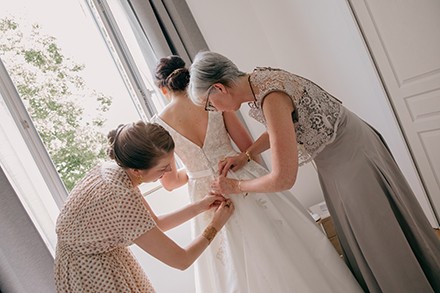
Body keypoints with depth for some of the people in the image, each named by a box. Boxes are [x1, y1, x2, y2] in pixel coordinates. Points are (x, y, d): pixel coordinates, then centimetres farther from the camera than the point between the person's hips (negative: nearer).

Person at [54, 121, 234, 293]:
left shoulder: (113, 168, -11)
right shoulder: (123, 201, -36)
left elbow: (155, 223, 4)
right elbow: (182, 261, -24)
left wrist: (200, 206, -1)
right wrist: (214, 227, -10)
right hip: (91, 275, -7)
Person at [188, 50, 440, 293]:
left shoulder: (271, 97, -33)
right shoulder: (256, 81, -5)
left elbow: (284, 178, -33)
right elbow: (281, 128, 12)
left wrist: (236, 187, -18)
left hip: (354, 157, -9)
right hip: (337, 163, 9)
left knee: (386, 239, 11)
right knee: (361, 246, 23)